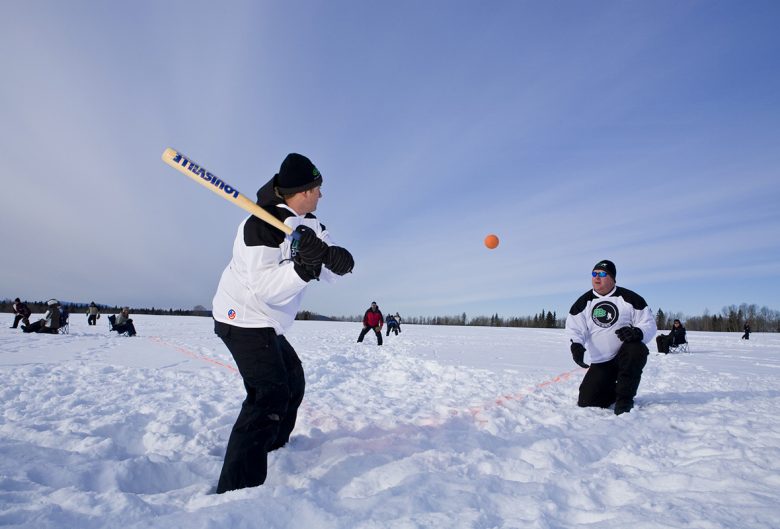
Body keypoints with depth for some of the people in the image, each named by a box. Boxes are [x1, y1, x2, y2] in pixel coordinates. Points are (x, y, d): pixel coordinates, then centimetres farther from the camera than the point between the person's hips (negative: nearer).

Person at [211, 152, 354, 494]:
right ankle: (237, 486, -14)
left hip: (269, 323, 10)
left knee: (293, 382, 21)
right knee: (270, 394, -17)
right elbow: (264, 286, -29)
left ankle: (274, 443, 42)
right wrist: (303, 268, -41)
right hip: (244, 317, -10)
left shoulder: (310, 225, 3)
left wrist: (327, 255, -27)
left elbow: (340, 267, -6)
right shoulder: (261, 225, -23)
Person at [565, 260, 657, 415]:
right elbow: (574, 328, -3)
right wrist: (576, 345, -24)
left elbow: (649, 323, -5)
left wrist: (637, 332, -27)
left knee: (636, 349, -37)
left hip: (627, 356, -2)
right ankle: (615, 391, 24)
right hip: (600, 363, 2)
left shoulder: (629, 298, -4)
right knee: (586, 401, -11)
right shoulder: (584, 302, 2)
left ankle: (625, 398, -17)